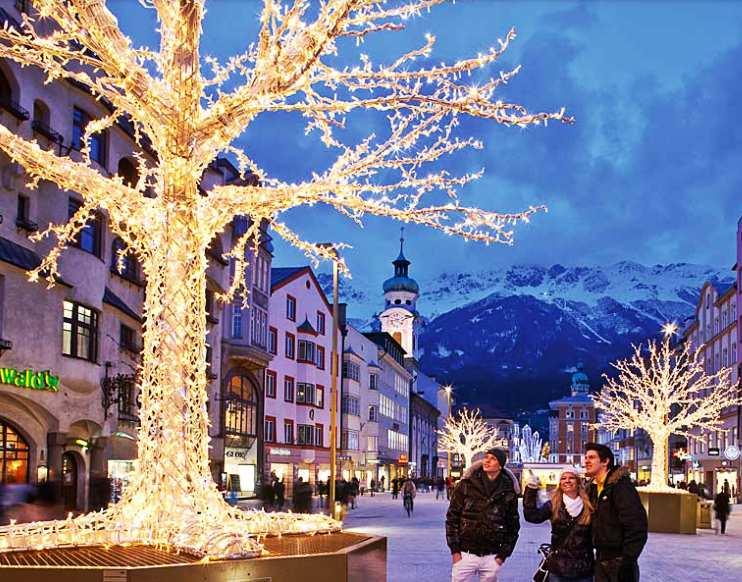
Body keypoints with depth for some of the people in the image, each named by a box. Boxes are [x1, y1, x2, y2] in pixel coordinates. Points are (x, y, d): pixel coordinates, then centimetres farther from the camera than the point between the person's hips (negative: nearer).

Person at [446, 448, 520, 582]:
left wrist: (503, 554, 3)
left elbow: (513, 526, 8)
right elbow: (452, 517, 0)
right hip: (465, 554, -1)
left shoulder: (508, 492, 1)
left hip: (491, 557, 1)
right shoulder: (466, 484, -2)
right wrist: (454, 549, -5)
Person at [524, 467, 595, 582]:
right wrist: (531, 490, -18)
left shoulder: (588, 506, 0)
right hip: (558, 569, 0)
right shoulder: (553, 505, 1)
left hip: (584, 571, 0)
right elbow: (532, 516, -13)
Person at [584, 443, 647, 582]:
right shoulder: (593, 488, 11)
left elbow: (637, 527, -21)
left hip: (619, 562, -8)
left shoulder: (621, 486, -15)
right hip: (600, 560, 8)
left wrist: (628, 561, -22)